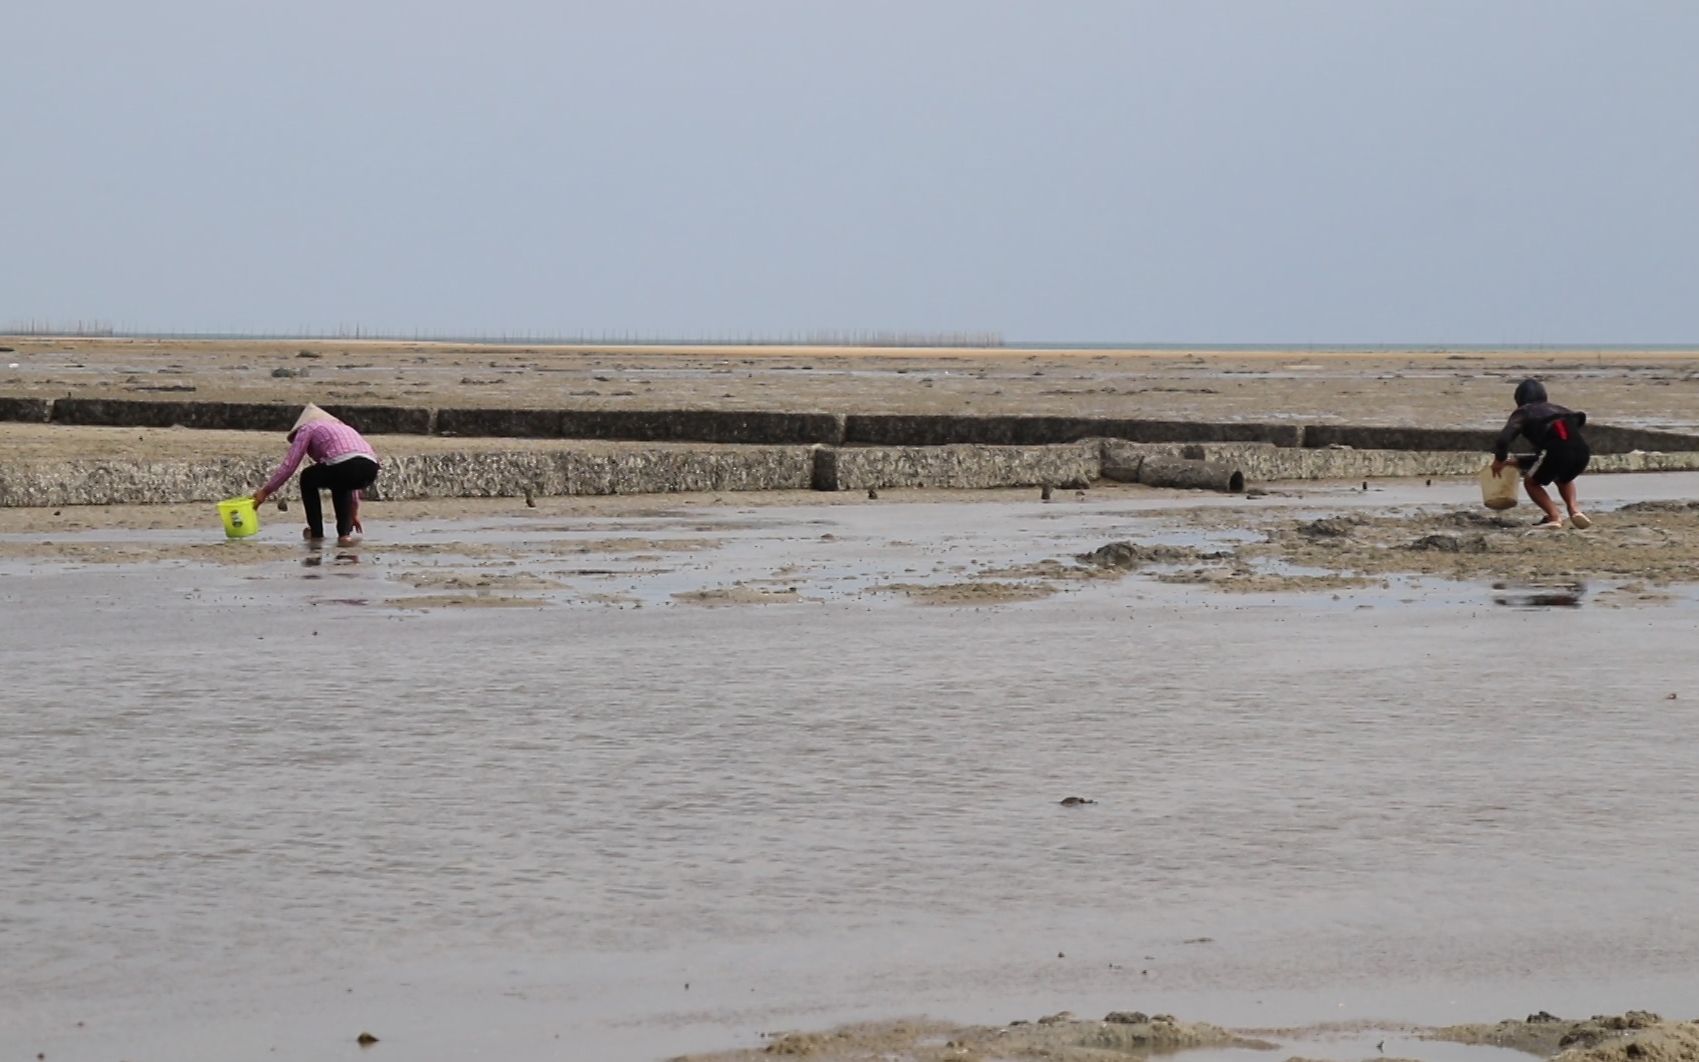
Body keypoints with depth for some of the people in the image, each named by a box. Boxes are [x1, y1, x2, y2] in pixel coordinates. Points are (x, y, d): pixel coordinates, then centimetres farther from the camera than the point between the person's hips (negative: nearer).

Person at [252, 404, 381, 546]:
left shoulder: (307, 428, 19)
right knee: (339, 485, 38)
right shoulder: (342, 428, 38)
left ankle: (316, 533, 23)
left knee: (308, 479, 24)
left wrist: (265, 492, 23)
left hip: (346, 467, -6)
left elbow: (288, 466, 12)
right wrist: (354, 512, 51)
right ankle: (345, 533, 21)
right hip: (371, 470, 6)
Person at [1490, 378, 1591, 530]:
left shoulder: (1523, 413, 18)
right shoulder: (1555, 408, 34)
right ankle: (1574, 510, 10)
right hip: (1581, 450, 5)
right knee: (1563, 479, 35)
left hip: (1557, 451, -5)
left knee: (1531, 482, 20)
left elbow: (1503, 439, 2)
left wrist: (1499, 460, 21)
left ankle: (1554, 517, 0)